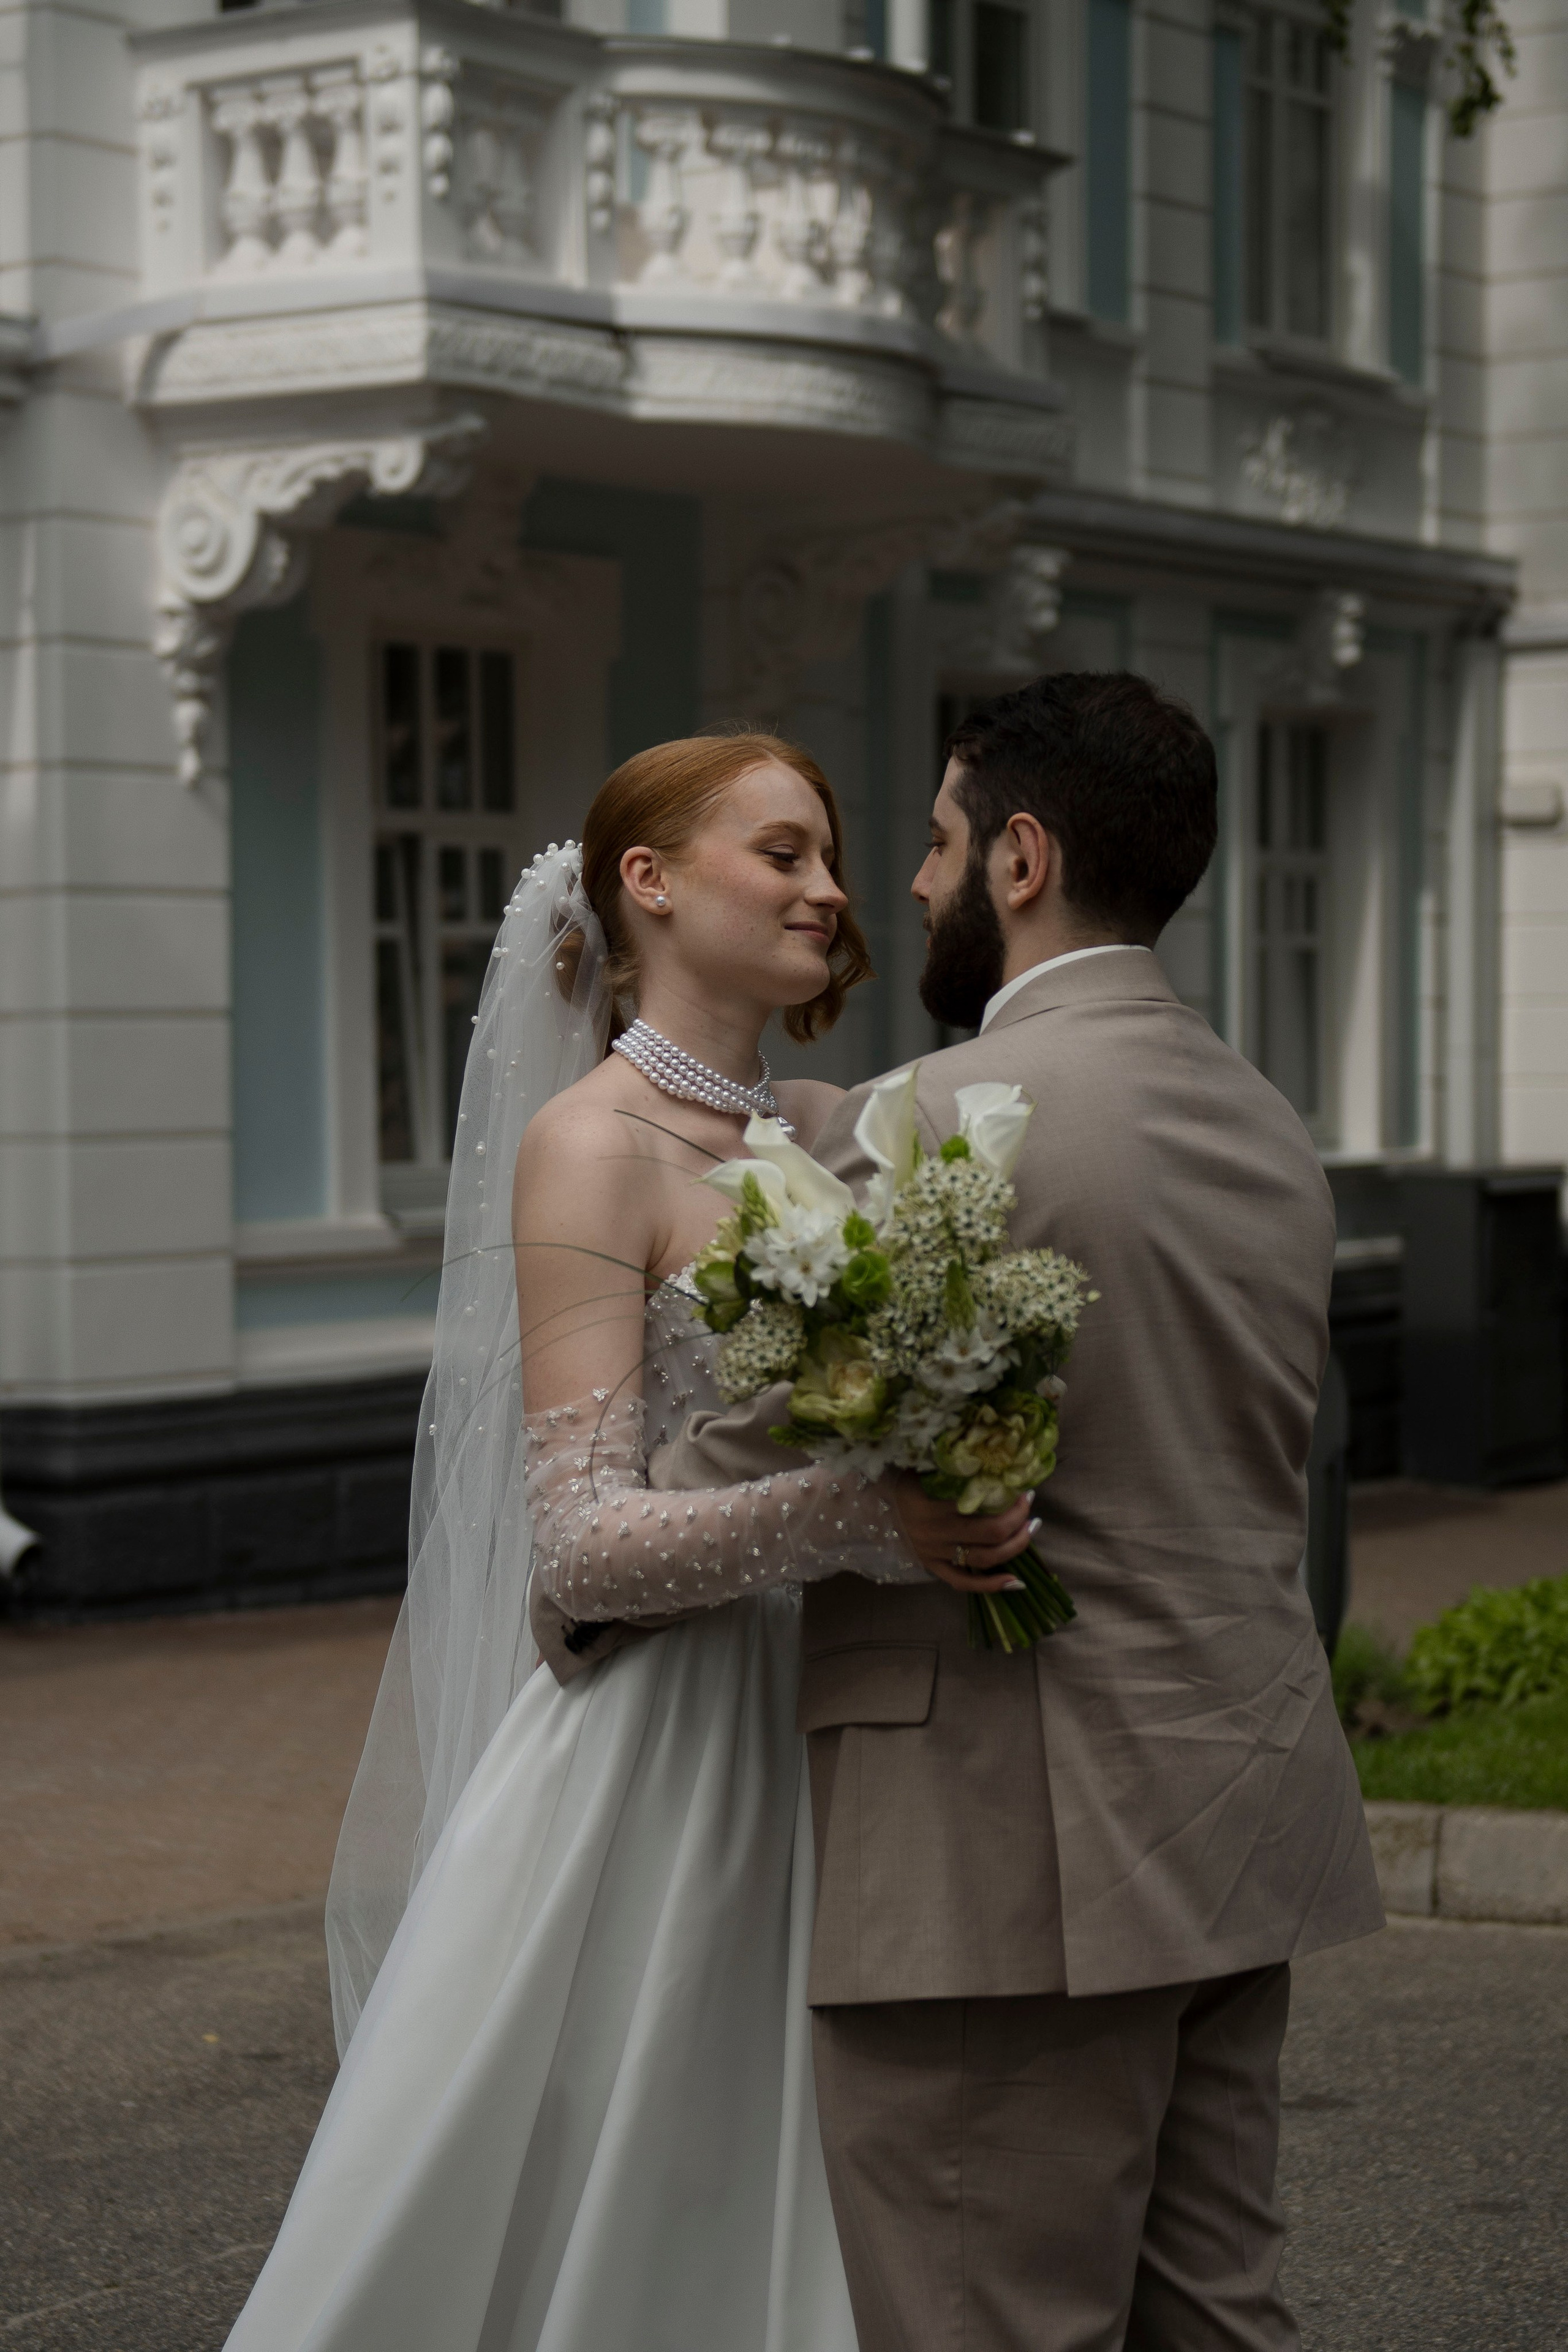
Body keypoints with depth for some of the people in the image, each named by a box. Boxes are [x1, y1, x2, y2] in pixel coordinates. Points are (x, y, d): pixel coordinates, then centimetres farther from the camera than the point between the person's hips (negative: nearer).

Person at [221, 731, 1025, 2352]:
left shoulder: (831, 1131, 9)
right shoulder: (588, 1144, -11)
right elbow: (581, 1546, -19)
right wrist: (853, 1518, -32)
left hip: (811, 1761, 7)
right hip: (649, 1767, -7)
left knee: (765, 2218, 13)